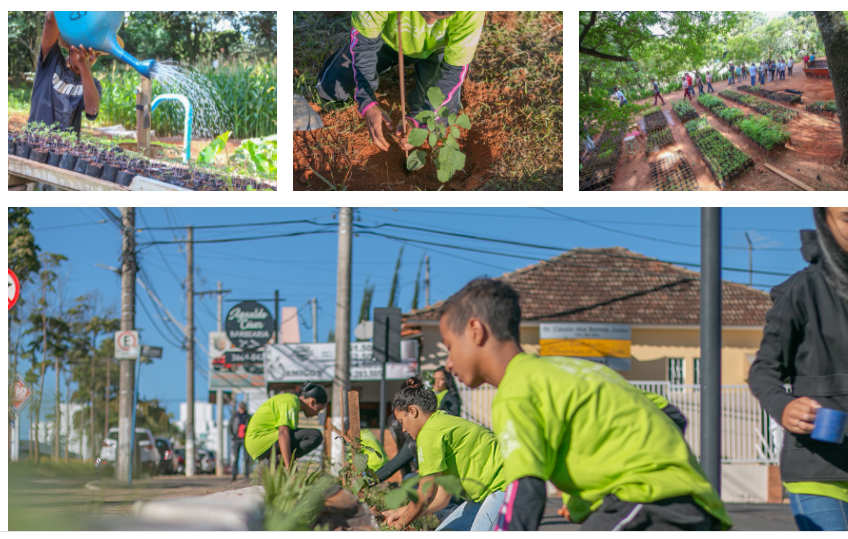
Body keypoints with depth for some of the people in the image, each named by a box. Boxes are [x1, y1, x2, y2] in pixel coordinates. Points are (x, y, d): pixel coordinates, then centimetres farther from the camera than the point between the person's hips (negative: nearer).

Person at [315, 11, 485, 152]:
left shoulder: (471, 11, -43)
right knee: (330, 89, -1)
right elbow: (363, 42, -27)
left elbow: (455, 69, -29)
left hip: (435, 49, 0)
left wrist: (416, 120, -38)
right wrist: (368, 104, -36)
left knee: (439, 119, -16)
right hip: (389, 38, 0)